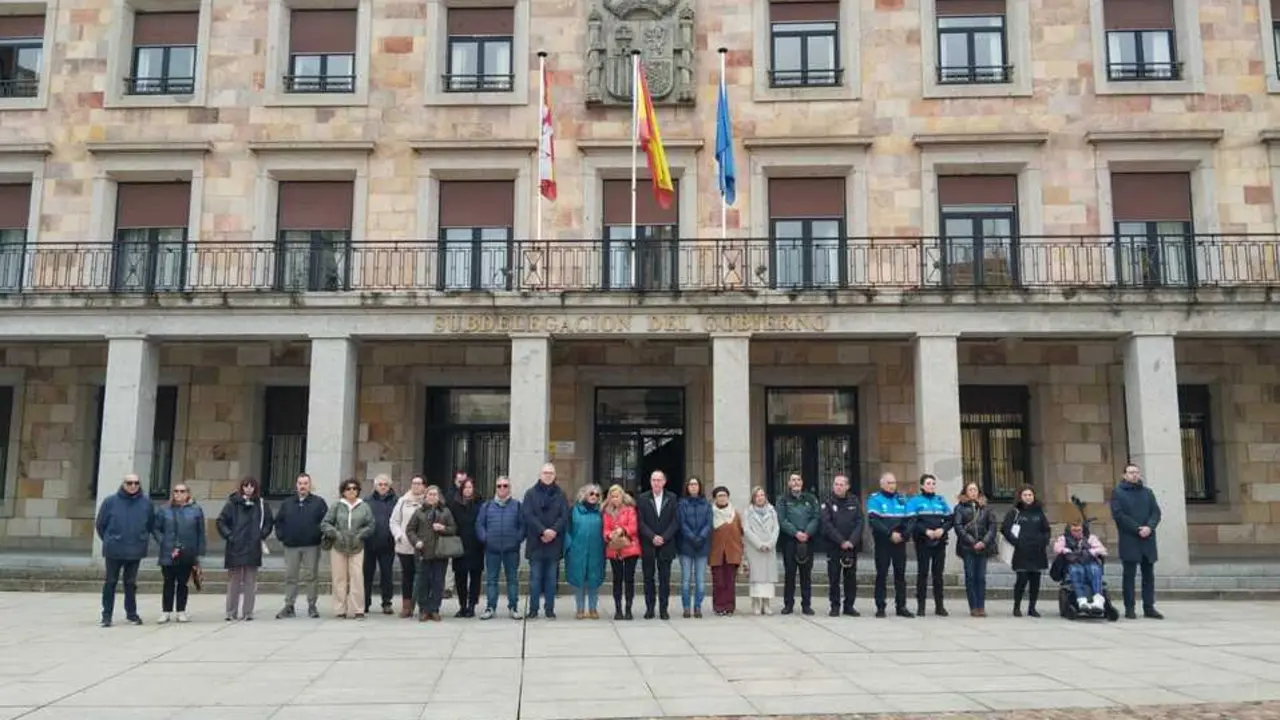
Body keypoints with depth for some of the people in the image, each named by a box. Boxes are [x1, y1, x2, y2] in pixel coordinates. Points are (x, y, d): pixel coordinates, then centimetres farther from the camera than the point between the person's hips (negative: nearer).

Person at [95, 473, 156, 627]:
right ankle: (107, 614, 13)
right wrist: (109, 540, 7)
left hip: (136, 550, 2)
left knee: (131, 582, 12)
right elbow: (100, 524, 3)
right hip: (114, 550, -2)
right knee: (111, 582, 5)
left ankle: (131, 612, 22)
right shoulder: (111, 502, -6)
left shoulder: (146, 502, 0)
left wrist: (142, 539, 8)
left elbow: (151, 525, 10)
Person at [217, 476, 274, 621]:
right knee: (233, 581, 5)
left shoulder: (261, 504, 5)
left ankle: (247, 612, 8)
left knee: (250, 582, 4)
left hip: (253, 548, 1)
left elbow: (269, 521, 13)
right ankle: (231, 612, 11)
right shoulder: (232, 503, 0)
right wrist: (228, 535, -7)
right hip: (235, 548, -1)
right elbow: (221, 521, 1)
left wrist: (262, 535, 3)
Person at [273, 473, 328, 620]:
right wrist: (281, 535, 3)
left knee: (311, 576, 1)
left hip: (311, 546, -3)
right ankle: (289, 606, 11)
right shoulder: (287, 504, 12)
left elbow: (326, 520, -1)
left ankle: (312, 606, 8)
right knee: (290, 576, 4)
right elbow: (278, 521, 16)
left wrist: (319, 535, -9)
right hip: (291, 546, 3)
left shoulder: (319, 502, 2)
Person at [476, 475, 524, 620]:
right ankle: (490, 607, 13)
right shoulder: (487, 506, 7)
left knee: (512, 578, 6)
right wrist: (484, 538, -5)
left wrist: (518, 538, -8)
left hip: (511, 549, -1)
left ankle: (513, 607, 14)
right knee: (491, 579, 6)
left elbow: (523, 525, 2)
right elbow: (479, 524, 6)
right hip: (492, 549, 1)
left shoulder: (517, 505, 3)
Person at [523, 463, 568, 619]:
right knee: (535, 578, 2)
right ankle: (533, 609, 8)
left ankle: (550, 609, 11)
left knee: (552, 578, 6)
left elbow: (564, 516, 1)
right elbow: (528, 515, -6)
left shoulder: (560, 495, 9)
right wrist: (543, 531, -17)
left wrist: (553, 531, -15)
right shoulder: (531, 493, 4)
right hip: (535, 542, -1)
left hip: (554, 543, 1)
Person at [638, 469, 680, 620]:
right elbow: (641, 522, -1)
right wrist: (652, 537, -12)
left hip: (666, 544, 0)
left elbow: (675, 521, 0)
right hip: (647, 544, 0)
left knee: (664, 578, 1)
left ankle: (663, 609, 6)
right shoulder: (643, 498, 4)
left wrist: (663, 537, -11)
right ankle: (649, 608, 9)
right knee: (648, 578, 3)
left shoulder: (672, 498, 5)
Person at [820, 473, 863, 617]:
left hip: (852, 546, 2)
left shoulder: (855, 501, 7)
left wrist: (852, 541, -13)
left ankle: (849, 606, 13)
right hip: (834, 546, -2)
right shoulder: (827, 503, 0)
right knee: (834, 577, 0)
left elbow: (859, 523, 0)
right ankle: (835, 606, 7)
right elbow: (827, 525, -8)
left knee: (851, 577, 5)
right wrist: (841, 541, -16)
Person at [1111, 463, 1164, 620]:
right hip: (1129, 540, -4)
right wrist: (1137, 529, -14)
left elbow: (1156, 512, 7)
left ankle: (1149, 607, 13)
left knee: (1149, 574, 6)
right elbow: (1118, 515, -8)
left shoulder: (1147, 492, 15)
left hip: (1148, 540, 4)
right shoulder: (1118, 493, 2)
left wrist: (1149, 527, -12)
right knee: (1129, 575, -2)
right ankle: (1129, 608, 2)